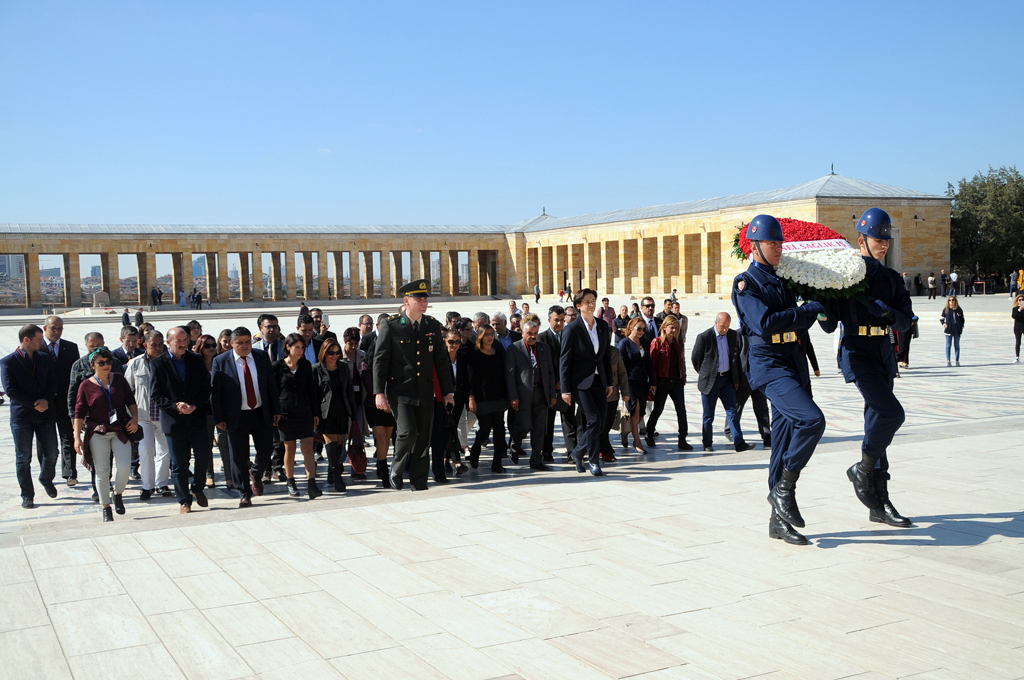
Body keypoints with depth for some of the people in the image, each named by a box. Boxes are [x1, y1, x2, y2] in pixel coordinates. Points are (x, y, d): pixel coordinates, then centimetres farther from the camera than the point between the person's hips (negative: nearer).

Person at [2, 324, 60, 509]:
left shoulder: (45, 358, 10)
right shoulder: (8, 362, -4)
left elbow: (53, 383, 7)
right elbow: (10, 390, -11)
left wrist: (46, 400, -12)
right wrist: (34, 403, -14)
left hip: (46, 413, 4)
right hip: (21, 416, -3)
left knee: (51, 454, 5)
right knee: (23, 459, 4)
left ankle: (46, 479, 34)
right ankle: (27, 496, 15)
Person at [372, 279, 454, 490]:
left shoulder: (433, 325, 8)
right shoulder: (391, 325, -4)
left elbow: (441, 360, 13)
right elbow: (380, 359, -5)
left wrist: (447, 391, 10)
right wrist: (379, 392, -12)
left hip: (425, 391, 4)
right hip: (400, 390, -4)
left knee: (423, 438, 6)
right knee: (408, 432, -19)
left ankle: (419, 484, 18)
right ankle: (397, 469, 9)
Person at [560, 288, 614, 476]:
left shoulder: (603, 326, 8)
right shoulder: (572, 329, -9)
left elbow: (606, 356, 14)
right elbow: (564, 360, -8)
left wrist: (609, 382, 11)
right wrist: (565, 390, -11)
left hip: (598, 381, 6)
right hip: (580, 382, -6)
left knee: (600, 423, 3)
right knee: (594, 419, -14)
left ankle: (579, 452, 24)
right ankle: (594, 461, 1)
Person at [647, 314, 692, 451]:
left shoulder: (678, 343, 10)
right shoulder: (657, 342, -6)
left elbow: (682, 361, 16)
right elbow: (652, 363, -8)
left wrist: (683, 378, 9)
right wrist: (654, 383, -11)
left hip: (677, 382, 5)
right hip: (662, 382, -4)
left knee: (681, 410, -3)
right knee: (658, 409, 6)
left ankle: (682, 440, 2)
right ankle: (649, 435, 26)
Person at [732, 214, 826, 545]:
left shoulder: (781, 281, 18)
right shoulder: (746, 283, -6)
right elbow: (765, 323, -20)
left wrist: (812, 311, 8)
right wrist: (810, 309, -13)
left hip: (793, 364, 8)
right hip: (769, 365, -8)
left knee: (785, 439, 7)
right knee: (812, 420, -25)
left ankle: (779, 520, 13)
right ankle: (783, 490, -9)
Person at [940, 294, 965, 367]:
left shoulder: (959, 310, 6)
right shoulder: (946, 310, 2)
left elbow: (962, 320, 14)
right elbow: (941, 318, 12)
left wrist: (961, 328, 7)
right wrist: (944, 324, -5)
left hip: (957, 330, 1)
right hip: (948, 330, -1)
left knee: (957, 346, 5)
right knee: (948, 345, -2)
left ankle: (957, 361, 10)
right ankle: (948, 361, -1)